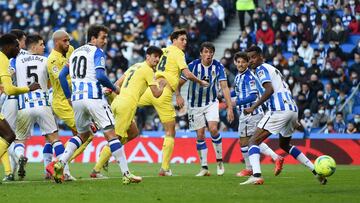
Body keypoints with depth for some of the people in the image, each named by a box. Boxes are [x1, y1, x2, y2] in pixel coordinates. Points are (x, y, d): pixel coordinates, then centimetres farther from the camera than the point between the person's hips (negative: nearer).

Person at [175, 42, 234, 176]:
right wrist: (178, 95, -30)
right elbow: (179, 83, -9)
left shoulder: (218, 67, -12)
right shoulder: (193, 66, -13)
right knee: (200, 135, -1)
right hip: (195, 104, 0)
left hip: (211, 103, 0)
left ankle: (219, 161, -3)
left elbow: (224, 87, -15)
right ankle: (204, 168, 6)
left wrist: (230, 107, -23)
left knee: (213, 129, -20)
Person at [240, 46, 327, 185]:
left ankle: (256, 175, -29)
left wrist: (253, 107, -17)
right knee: (284, 145, 29)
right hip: (292, 109, 9)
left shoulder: (262, 69, 0)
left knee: (253, 141, -7)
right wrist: (294, 121, 33)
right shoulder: (273, 69, 28)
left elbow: (270, 90, -16)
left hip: (279, 110, -9)